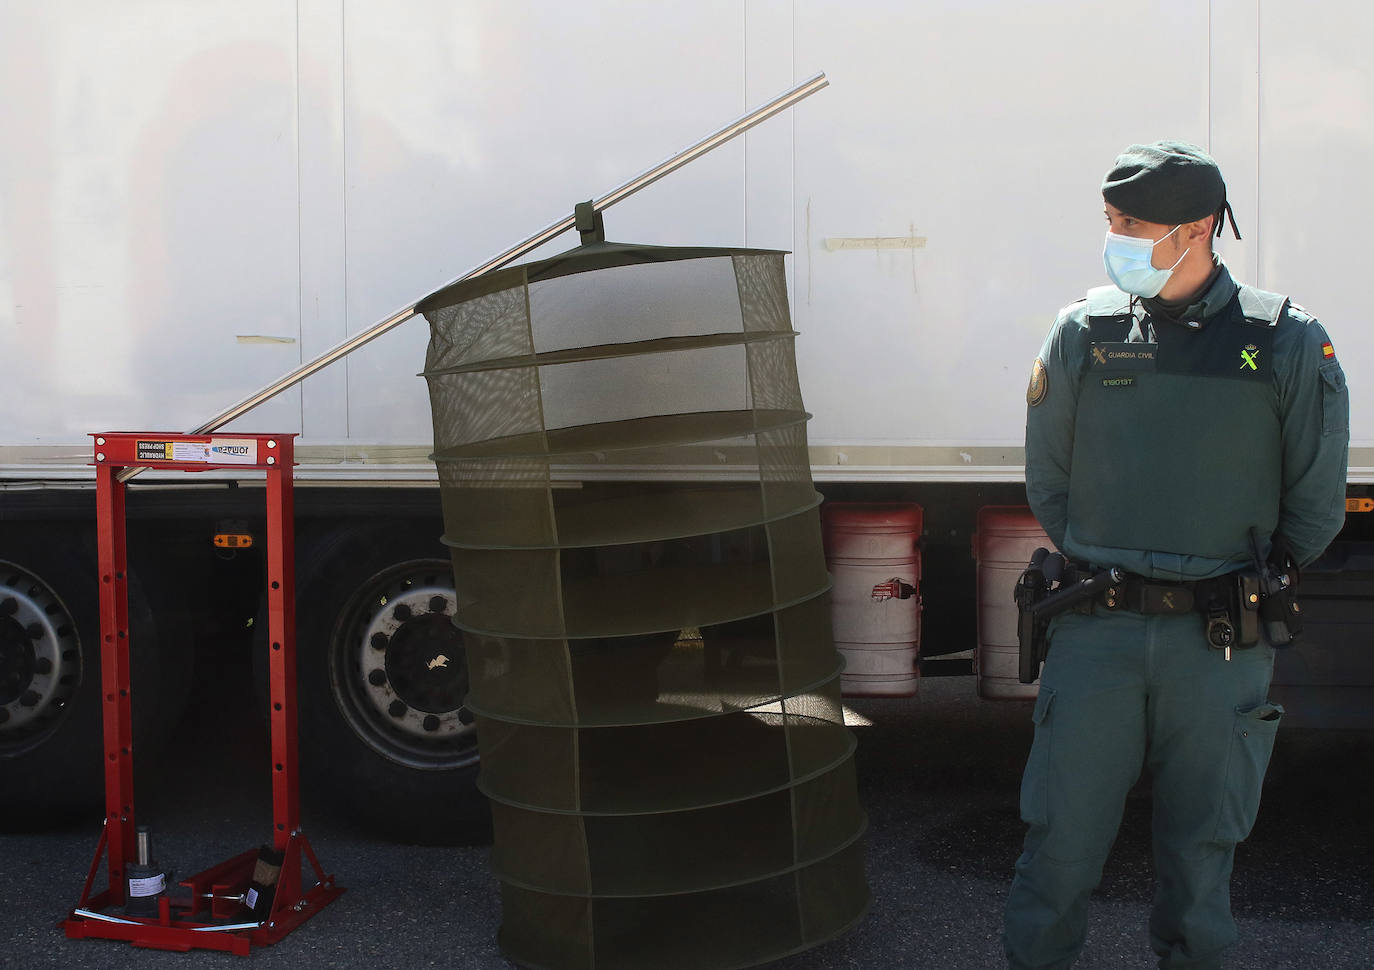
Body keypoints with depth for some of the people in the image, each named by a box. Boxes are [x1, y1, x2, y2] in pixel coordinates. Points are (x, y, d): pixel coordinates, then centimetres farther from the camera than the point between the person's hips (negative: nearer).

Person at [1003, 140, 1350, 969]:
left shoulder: (1288, 345, -2)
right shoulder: (1084, 334, 2)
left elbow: (1316, 506, 6)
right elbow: (1047, 482, 12)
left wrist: (1249, 593, 9)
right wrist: (1105, 573, 10)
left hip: (1222, 646, -1)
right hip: (1097, 629, 1)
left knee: (1202, 845, 10)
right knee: (1062, 835, 3)